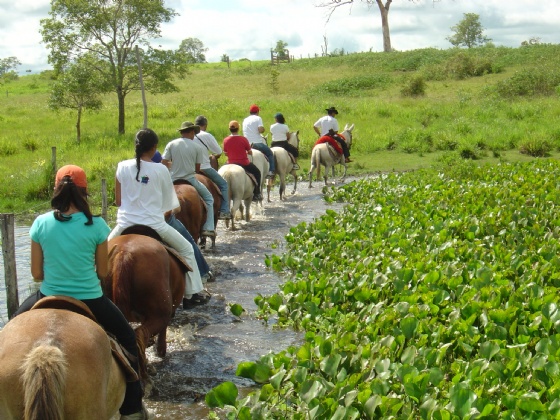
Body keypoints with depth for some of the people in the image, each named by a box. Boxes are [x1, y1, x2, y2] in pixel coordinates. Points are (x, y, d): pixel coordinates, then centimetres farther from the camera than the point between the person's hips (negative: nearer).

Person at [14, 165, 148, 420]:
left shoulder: (41, 223, -7)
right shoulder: (96, 225, -11)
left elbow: (36, 274, -1)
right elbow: (103, 272, -2)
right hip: (90, 301, -1)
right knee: (127, 337, 22)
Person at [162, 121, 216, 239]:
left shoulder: (171, 144, -1)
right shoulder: (197, 147, -4)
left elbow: (164, 163, -3)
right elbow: (197, 169, 0)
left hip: (174, 181, 2)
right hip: (190, 180, -2)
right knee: (208, 198, 16)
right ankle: (208, 228, 5)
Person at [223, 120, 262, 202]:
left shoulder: (226, 140, -7)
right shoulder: (243, 139, -14)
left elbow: (225, 153, 5)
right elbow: (250, 152, -5)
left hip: (231, 163, 3)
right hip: (244, 164, -3)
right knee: (257, 172, 20)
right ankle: (256, 194, 17)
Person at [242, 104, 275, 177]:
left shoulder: (245, 120, 15)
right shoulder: (258, 118, -4)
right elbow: (260, 130, -19)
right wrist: (263, 129, 4)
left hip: (247, 145, 6)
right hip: (258, 143, -6)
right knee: (270, 154, 12)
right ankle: (271, 171, -1)